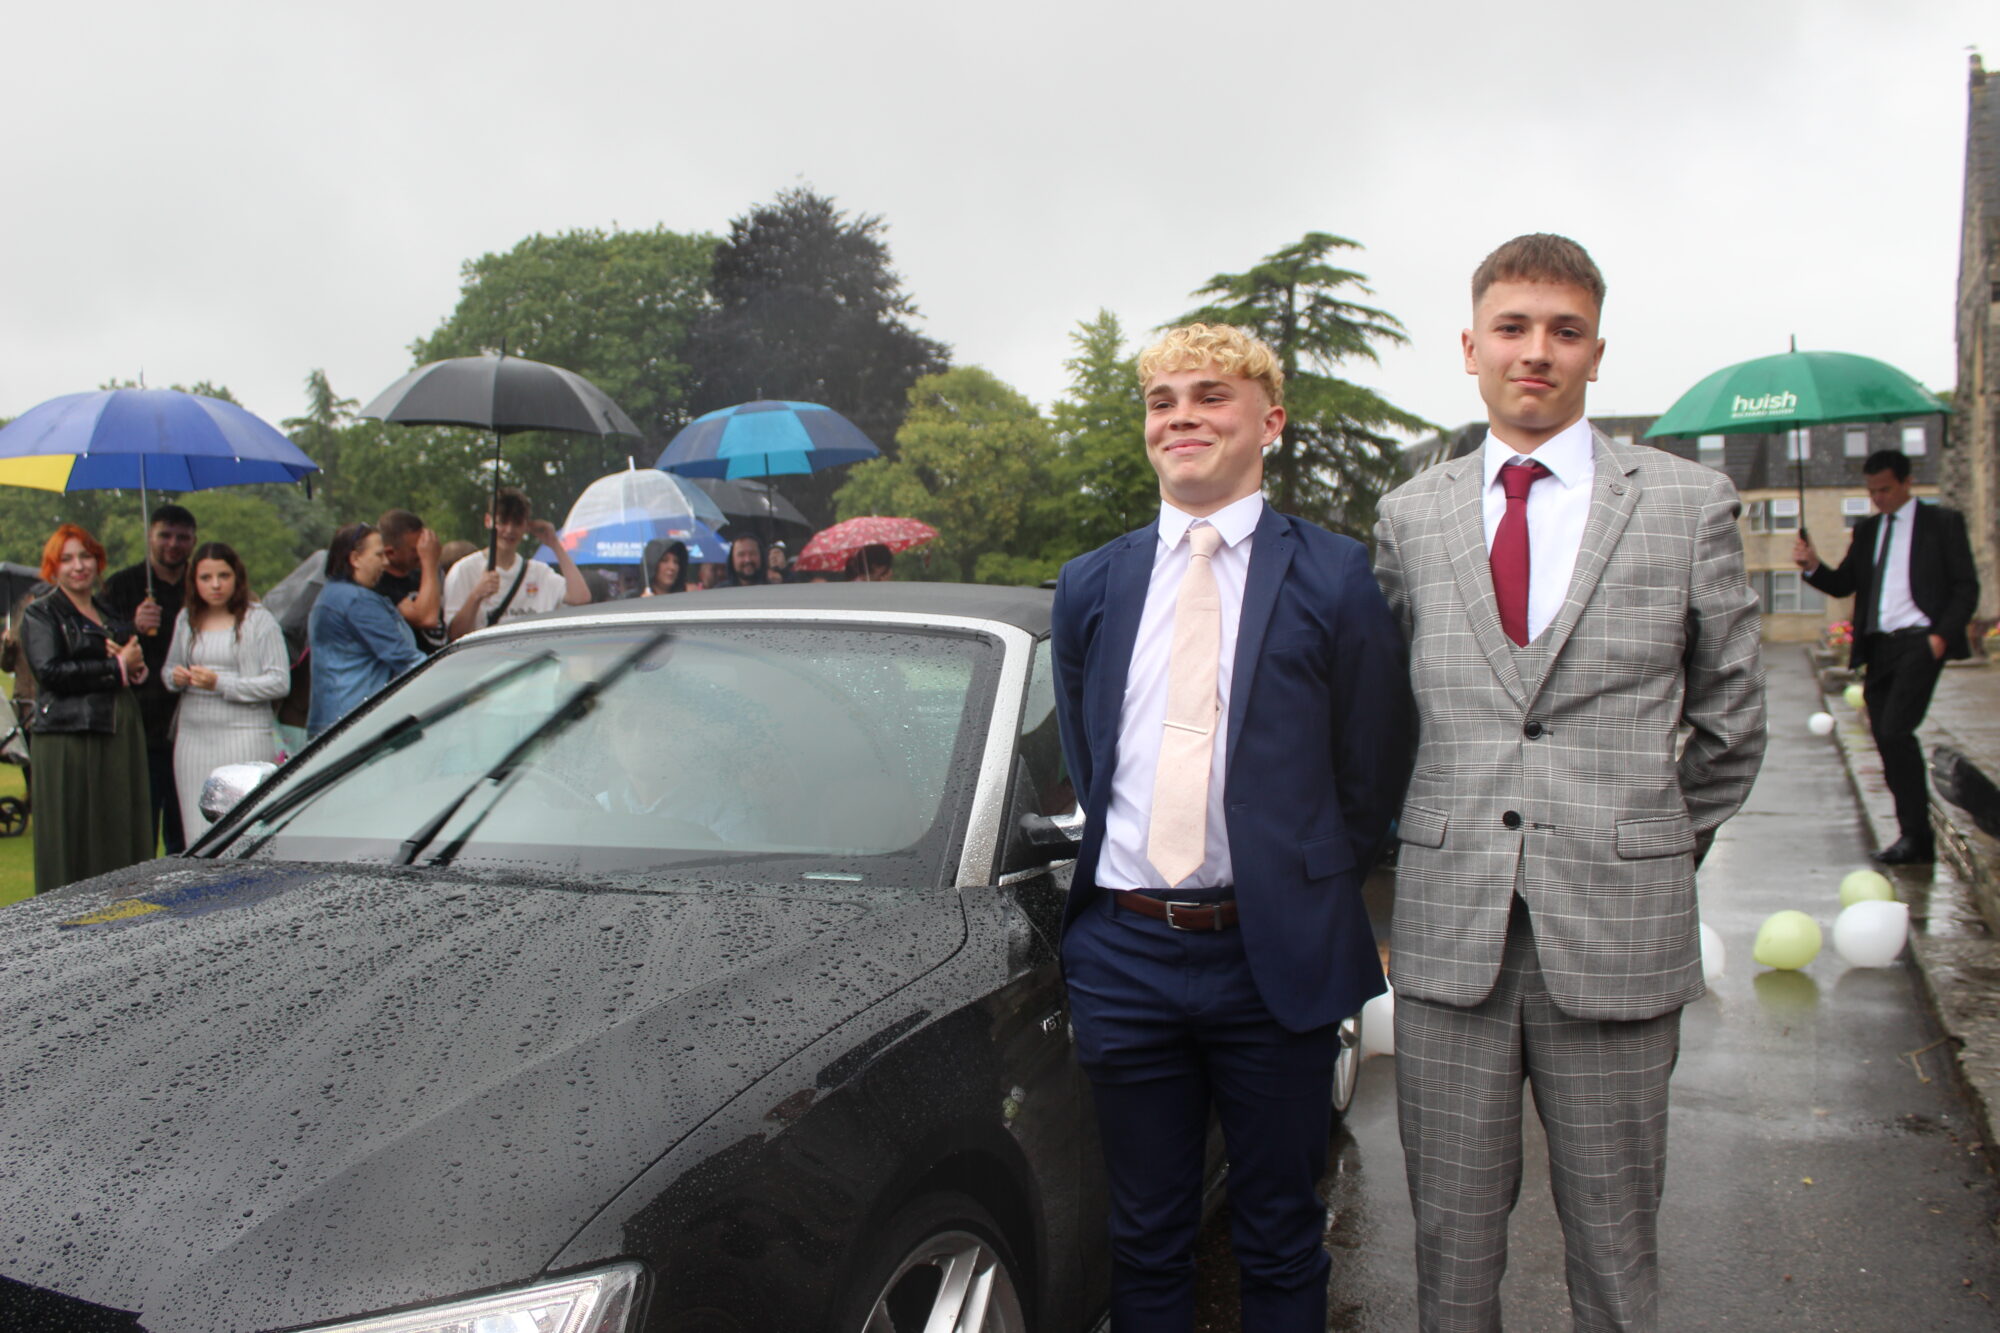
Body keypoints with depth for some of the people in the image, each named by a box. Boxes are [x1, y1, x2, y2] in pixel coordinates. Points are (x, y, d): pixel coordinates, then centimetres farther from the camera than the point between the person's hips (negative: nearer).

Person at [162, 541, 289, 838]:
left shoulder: (259, 620, -2)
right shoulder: (186, 619, 14)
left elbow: (280, 682, -8)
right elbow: (171, 666, 26)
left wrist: (221, 684, -14)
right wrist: (176, 677, 1)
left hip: (244, 737, -5)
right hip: (193, 737, 5)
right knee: (199, 832, 2)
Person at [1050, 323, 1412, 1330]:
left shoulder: (1333, 577, -3)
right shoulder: (1091, 586, 7)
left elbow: (1369, 772, 1)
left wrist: (1306, 895, 1)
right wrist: (1120, 865, 7)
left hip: (1273, 955, -2)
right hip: (1123, 953, 3)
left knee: (1280, 1245, 14)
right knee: (1145, 1240, 16)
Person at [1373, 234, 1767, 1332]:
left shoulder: (1689, 504, 3)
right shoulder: (1410, 516, 7)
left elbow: (1730, 717, 10)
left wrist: (1661, 853, 11)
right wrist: (1405, 881, 11)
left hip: (1616, 936, -1)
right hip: (1448, 936, 1)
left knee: (1614, 1243, 11)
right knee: (1451, 1239, 11)